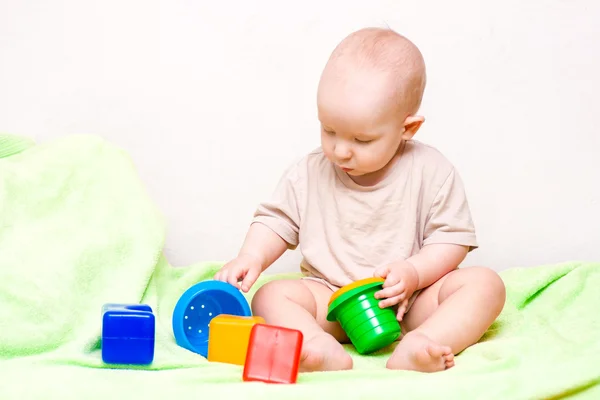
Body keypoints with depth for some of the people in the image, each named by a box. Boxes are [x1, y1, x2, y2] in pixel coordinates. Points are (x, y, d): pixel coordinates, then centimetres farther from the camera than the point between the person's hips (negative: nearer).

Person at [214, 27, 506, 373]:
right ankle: (323, 350, -49)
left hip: (410, 300, -1)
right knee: (271, 296, -21)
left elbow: (453, 239, -4)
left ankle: (416, 347, -47)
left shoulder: (432, 172, -6)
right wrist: (252, 258, -12)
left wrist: (414, 273, -21)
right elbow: (277, 221, 8)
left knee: (486, 284, -23)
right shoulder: (310, 173, 0)